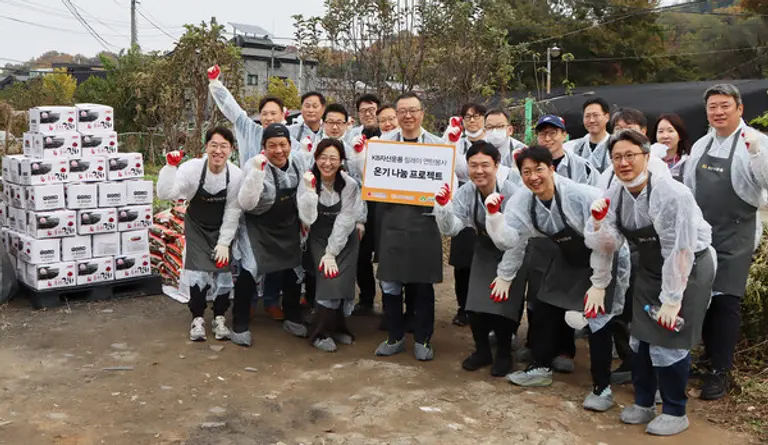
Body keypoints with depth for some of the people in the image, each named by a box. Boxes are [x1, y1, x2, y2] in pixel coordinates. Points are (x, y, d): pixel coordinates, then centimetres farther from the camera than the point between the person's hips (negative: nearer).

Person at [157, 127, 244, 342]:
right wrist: (170, 167, -43)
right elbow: (165, 193, -30)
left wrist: (224, 242, -11)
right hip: (196, 228, -1)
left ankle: (219, 319, 18)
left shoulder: (236, 175, -21)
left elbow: (233, 211, -12)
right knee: (198, 273, -12)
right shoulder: (192, 168, -24)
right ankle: (198, 319, 9)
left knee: (224, 273, -4)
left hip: (222, 229, 1)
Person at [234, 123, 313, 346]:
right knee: (249, 270, -17)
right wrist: (257, 172, -43)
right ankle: (239, 325, 1)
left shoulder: (300, 162, -9)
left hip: (289, 227, 5)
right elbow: (246, 204, -35)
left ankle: (293, 319, 36)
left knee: (293, 270, 15)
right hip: (258, 228, -5)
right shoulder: (254, 165, -24)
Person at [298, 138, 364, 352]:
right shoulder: (308, 181, -11)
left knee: (342, 281, -11)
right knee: (329, 280, -17)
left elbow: (345, 221, -13)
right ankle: (320, 333, -1)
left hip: (344, 239, 1)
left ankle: (336, 327, 13)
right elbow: (307, 219, -20)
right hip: (319, 238, 0)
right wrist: (310, 190, -28)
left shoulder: (350, 184, -13)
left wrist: (332, 253, -15)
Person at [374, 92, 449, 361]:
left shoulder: (437, 144, 5)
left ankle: (422, 339, 21)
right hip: (391, 218, 1)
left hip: (423, 219, -1)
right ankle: (395, 336, 22)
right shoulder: (383, 142, 7)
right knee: (390, 281, 5)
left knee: (422, 283, 6)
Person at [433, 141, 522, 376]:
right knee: (475, 304, 1)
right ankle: (482, 350, 26)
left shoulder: (511, 192, -29)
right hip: (484, 251, 4)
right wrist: (443, 206, -38)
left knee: (504, 305, -4)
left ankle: (504, 354, 22)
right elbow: (450, 229, -23)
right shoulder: (465, 192, -17)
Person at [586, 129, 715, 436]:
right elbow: (609, 245, -3)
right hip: (650, 269, 7)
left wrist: (671, 300, -21)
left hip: (688, 268, -7)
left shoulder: (672, 194, -27)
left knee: (668, 341, -5)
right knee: (641, 337, 10)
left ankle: (675, 412, 16)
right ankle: (644, 404, 28)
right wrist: (599, 222, -24)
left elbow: (680, 252, -25)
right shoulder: (617, 192, -6)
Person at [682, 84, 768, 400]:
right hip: (700, 232, 6)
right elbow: (687, 188, 16)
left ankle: (720, 371, 6)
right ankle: (710, 354, 32)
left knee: (725, 300, -4)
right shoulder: (700, 146, 9)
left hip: (735, 235, -5)